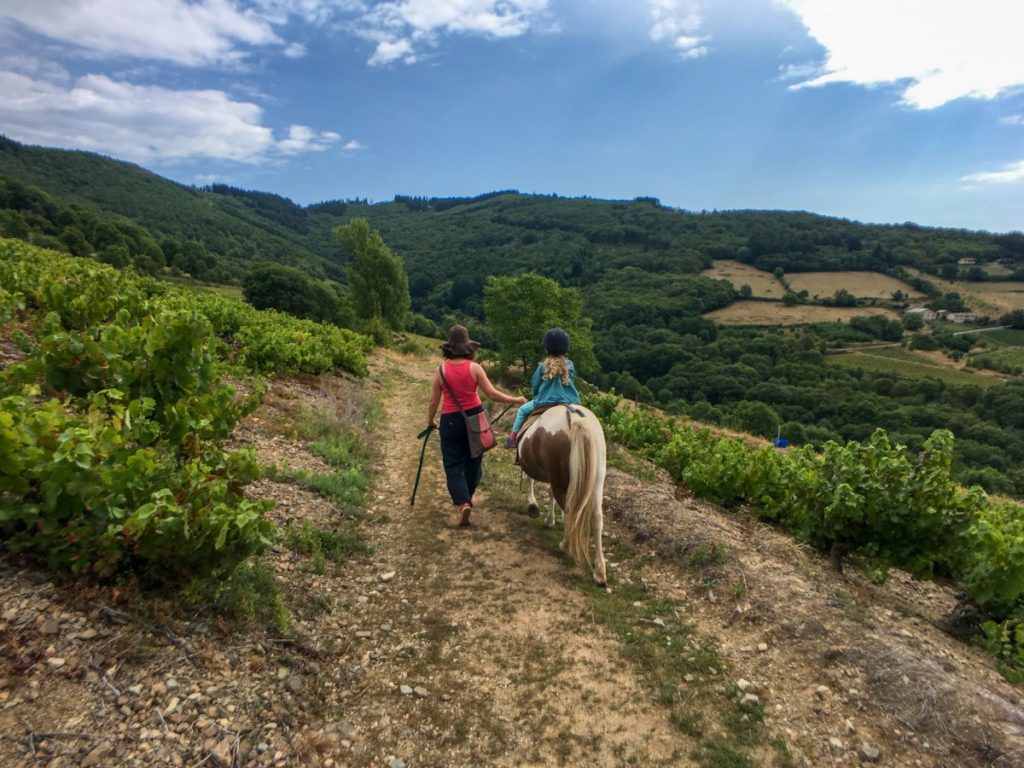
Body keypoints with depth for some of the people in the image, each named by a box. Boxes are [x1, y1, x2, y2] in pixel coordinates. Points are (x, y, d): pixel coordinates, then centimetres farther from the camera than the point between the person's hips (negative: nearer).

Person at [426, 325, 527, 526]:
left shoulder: (441, 370, -7)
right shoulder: (474, 368, -9)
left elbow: (434, 401, -1)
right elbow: (492, 394, -8)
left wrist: (430, 421, 16)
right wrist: (516, 399, 5)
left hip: (450, 420, -1)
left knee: (453, 463, 6)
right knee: (473, 459, 20)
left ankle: (463, 502, -13)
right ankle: (467, 497, 36)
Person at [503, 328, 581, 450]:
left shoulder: (544, 366, -6)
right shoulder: (570, 365, 1)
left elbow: (534, 385, 4)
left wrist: (538, 396, 24)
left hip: (546, 403, -2)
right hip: (569, 404, 2)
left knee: (522, 410, 20)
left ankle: (513, 437, 16)